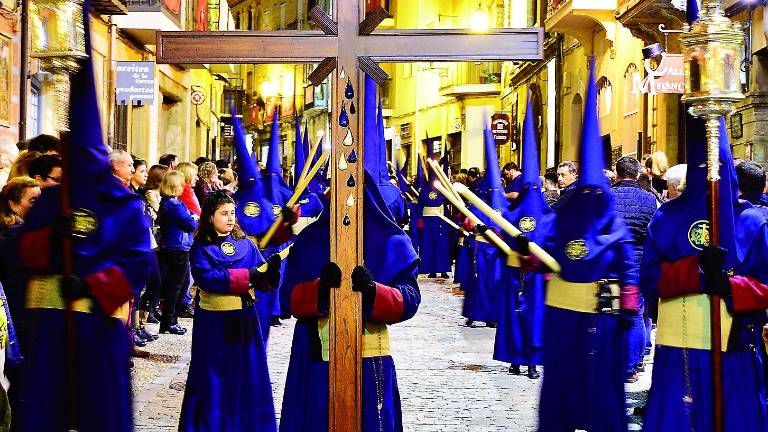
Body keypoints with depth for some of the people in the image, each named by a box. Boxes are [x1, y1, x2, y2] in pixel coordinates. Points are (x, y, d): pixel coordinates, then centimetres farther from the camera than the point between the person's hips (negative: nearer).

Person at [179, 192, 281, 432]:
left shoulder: (246, 244, 6)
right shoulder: (201, 248, -3)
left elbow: (264, 282, 0)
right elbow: (207, 278, -20)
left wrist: (271, 270, -22)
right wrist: (246, 276, -23)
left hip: (245, 319, 4)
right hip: (213, 323, -3)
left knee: (248, 377, 8)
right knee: (214, 379, 4)